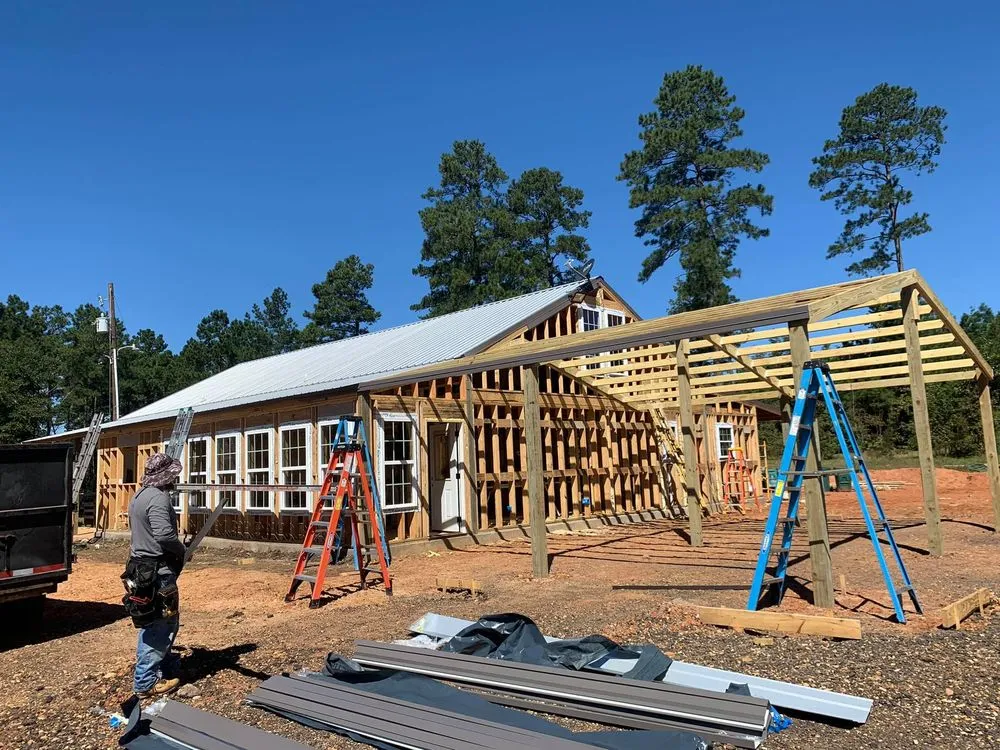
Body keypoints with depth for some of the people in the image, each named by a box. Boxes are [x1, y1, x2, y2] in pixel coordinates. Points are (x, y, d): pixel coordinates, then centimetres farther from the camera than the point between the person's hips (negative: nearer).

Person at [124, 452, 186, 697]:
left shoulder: (138, 497, 14)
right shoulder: (158, 498, -19)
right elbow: (164, 534, -29)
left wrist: (176, 550, 15)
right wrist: (182, 550, -12)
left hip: (141, 567, 10)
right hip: (157, 571, -10)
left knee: (152, 623, 18)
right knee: (159, 625, -1)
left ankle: (167, 668, 31)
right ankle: (146, 682, 6)